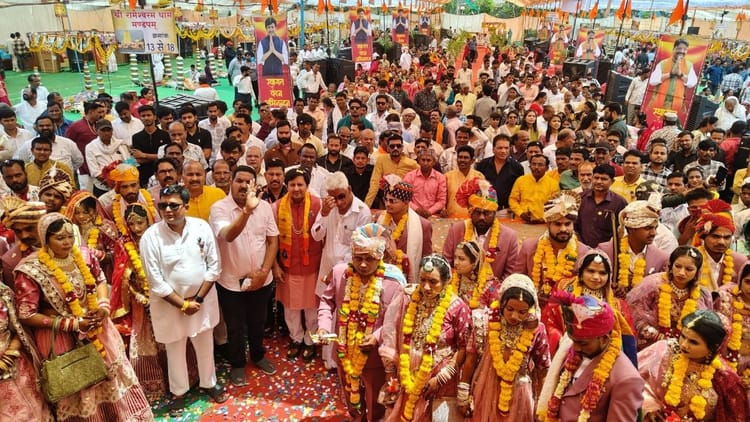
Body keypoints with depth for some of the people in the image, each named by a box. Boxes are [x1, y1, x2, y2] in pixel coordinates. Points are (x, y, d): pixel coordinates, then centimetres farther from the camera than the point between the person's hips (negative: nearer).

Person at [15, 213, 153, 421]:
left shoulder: (83, 255, -6)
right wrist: (72, 324, -21)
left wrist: (103, 305, -10)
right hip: (62, 338, -5)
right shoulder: (31, 270, -20)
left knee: (112, 375, 18)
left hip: (96, 328, 5)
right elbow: (26, 316, -17)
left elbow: (100, 280, 10)